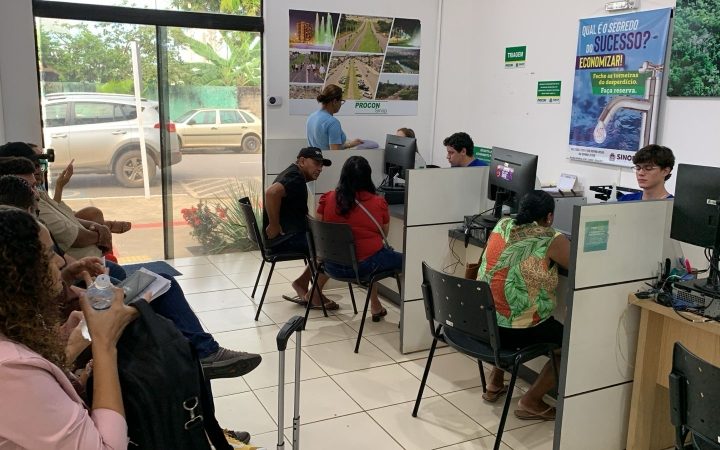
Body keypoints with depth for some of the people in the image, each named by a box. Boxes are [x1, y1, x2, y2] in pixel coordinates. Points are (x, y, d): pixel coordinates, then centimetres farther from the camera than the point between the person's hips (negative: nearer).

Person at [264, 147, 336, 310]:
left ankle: (301, 283, 15)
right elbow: (271, 192, -35)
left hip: (288, 234, 11)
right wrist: (274, 225, -27)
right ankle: (315, 294, -2)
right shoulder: (295, 177, -15)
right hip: (283, 237, -11)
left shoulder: (293, 174, 18)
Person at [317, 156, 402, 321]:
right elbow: (384, 233, 5)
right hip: (365, 266, -4)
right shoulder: (379, 203, -10)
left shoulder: (327, 199, -7)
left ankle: (376, 306, 44)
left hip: (333, 267, 4)